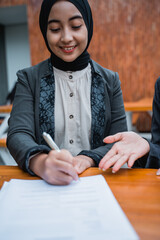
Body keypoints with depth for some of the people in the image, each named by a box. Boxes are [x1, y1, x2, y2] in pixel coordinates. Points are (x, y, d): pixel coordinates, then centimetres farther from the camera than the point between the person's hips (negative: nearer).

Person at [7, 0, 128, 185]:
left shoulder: (110, 80, 8)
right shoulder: (28, 79, 4)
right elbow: (18, 134, -9)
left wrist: (88, 159, -16)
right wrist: (40, 162, -31)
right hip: (43, 182, 1)